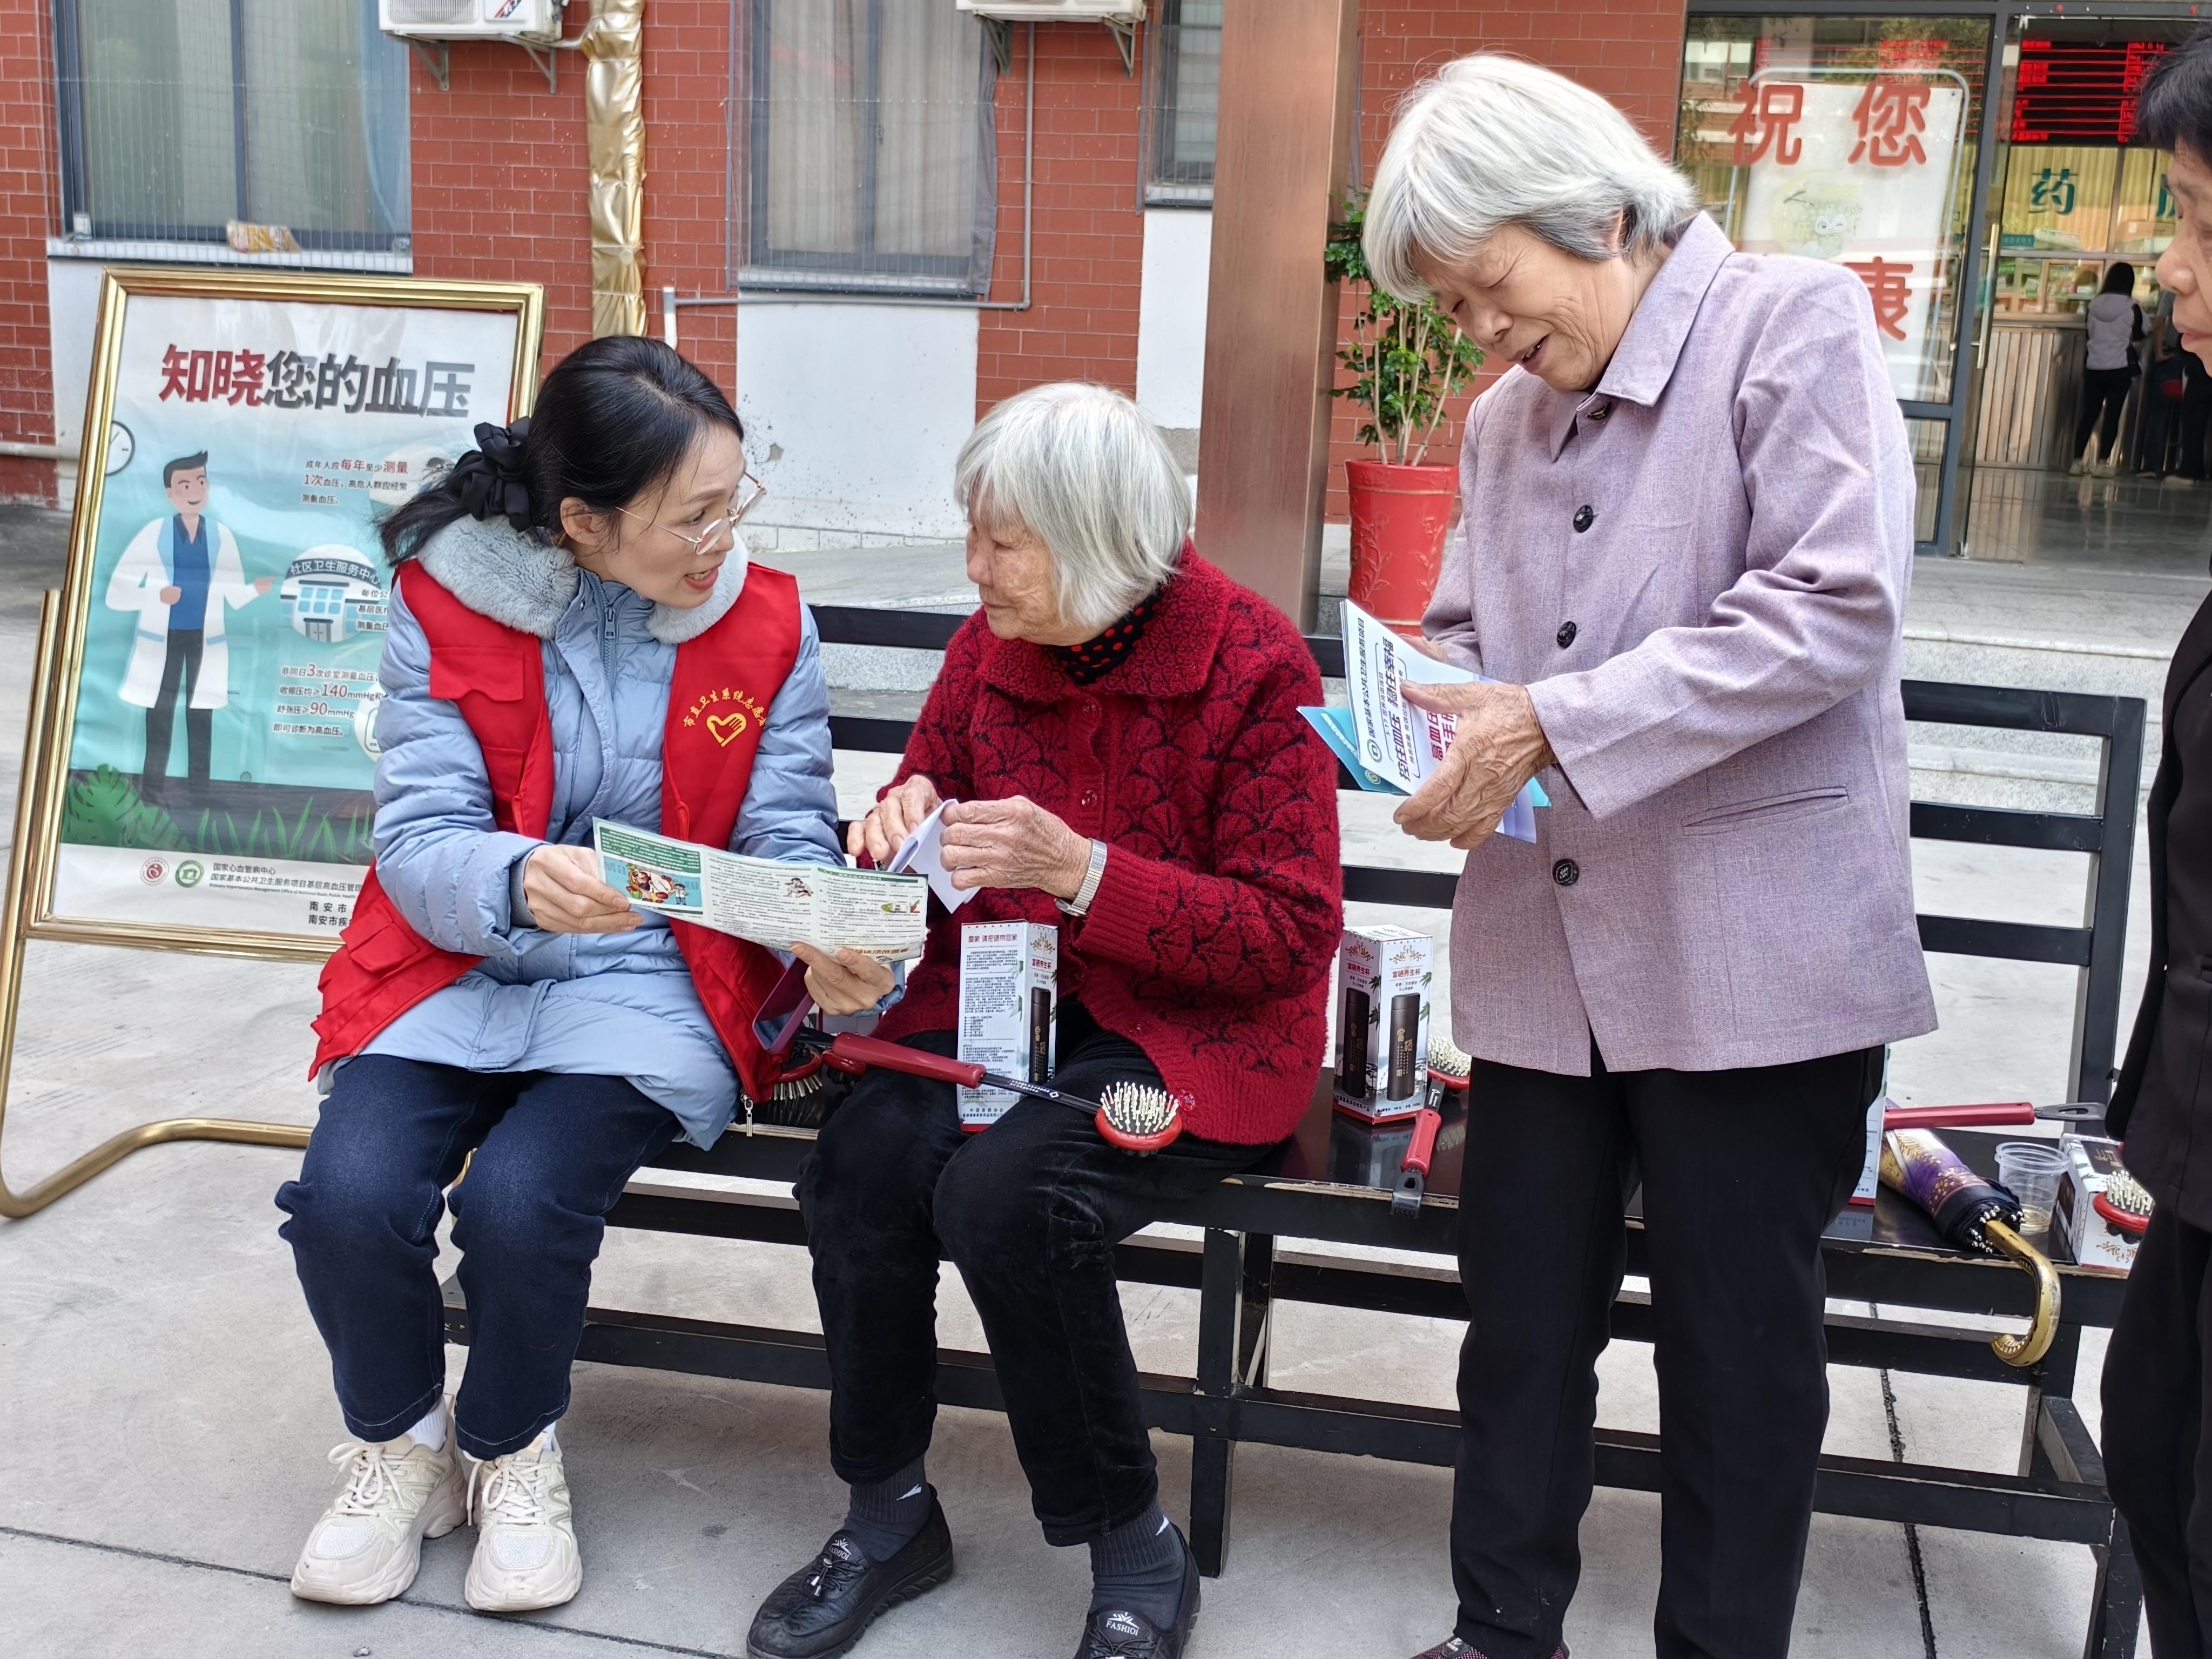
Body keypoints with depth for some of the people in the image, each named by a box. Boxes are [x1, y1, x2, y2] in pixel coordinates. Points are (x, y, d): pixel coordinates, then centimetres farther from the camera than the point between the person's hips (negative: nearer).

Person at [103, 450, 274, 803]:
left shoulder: (221, 535, 0)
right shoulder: (154, 533, -7)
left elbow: (235, 597, 1)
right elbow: (116, 593, -6)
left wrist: (256, 589, -19)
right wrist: (156, 595, -22)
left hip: (205, 641, 2)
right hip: (161, 639, -2)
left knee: (201, 720, 7)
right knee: (160, 718, 4)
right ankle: (154, 792, 11)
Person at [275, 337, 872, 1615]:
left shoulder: (767, 623, -3)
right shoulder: (446, 601, -5)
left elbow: (786, 841, -2)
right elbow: (420, 839, -10)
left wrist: (833, 944, -25)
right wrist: (520, 882, -33)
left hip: (650, 985, -1)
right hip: (457, 971, 1)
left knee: (520, 1200, -26)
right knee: (349, 1194, -22)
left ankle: (513, 1456, 10)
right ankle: (400, 1446, 12)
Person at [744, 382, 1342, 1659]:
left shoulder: (1254, 662, -12)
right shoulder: (991, 645, 4)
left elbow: (1292, 933, -14)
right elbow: (934, 781, 20)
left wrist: (1083, 871, -25)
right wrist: (904, 819, -7)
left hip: (1192, 1034, -5)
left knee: (1003, 1190, -31)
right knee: (861, 1160, -23)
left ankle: (1137, 1553, -8)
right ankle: (888, 1514, 0)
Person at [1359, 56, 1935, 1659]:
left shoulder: (1794, 322, -7)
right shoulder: (1505, 420, 13)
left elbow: (1836, 607, -18)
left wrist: (1555, 723, -20)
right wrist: (1419, 714, -5)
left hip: (1750, 955, -6)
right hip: (1544, 947, 6)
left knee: (1741, 1347, 9)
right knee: (1522, 1321, 14)